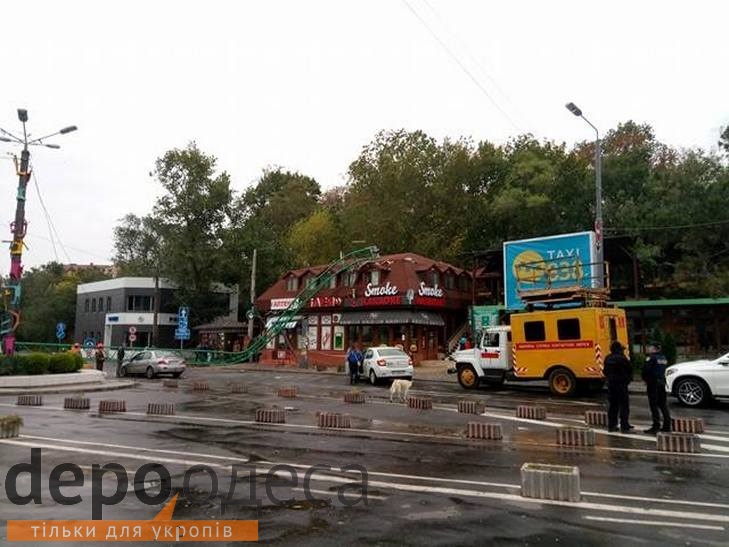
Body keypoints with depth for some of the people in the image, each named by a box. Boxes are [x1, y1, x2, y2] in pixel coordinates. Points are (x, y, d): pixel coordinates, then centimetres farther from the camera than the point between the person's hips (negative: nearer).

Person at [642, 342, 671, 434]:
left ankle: (656, 426, -6)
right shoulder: (663, 358, 14)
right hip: (662, 382, 8)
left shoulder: (651, 358, -13)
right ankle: (667, 425, 17)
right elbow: (664, 370, 17)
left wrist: (645, 379, -1)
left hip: (653, 383, -8)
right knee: (663, 404, 14)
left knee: (654, 405, -6)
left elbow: (646, 370, -16)